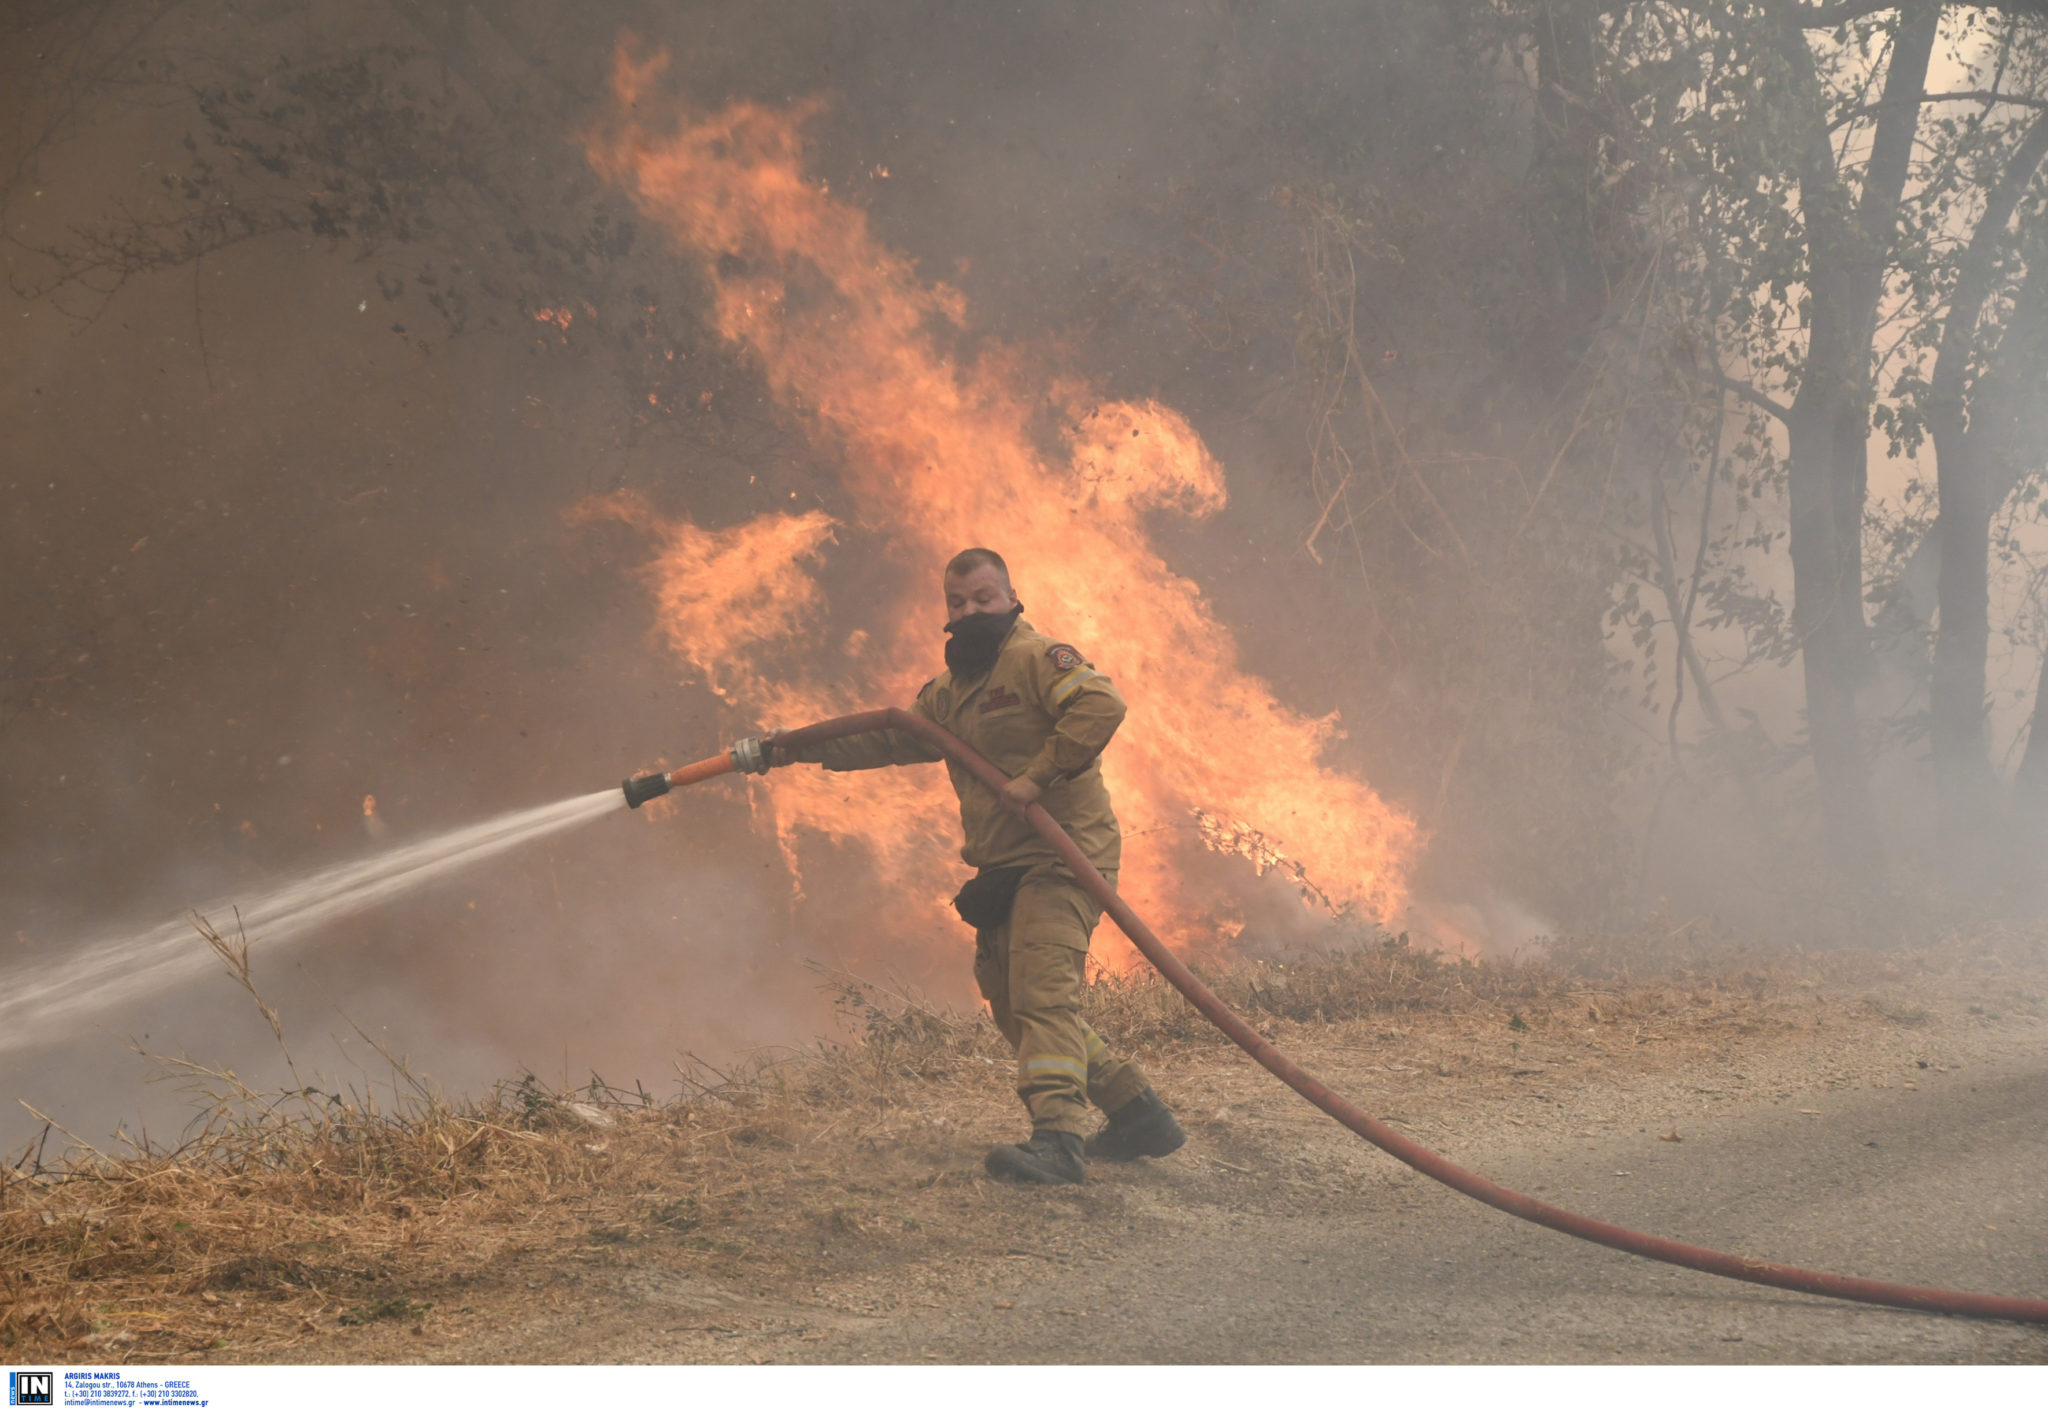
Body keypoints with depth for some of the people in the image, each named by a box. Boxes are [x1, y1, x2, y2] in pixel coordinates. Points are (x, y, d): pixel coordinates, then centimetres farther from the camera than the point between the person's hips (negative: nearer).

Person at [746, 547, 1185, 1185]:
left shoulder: (1036, 658, -8)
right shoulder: (949, 691, 20)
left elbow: (1101, 703, -24)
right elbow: (888, 737, 30)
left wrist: (1038, 777, -26)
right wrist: (796, 748, 25)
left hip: (1062, 853, -10)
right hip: (1003, 870, 10)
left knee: (1041, 991, -22)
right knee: (1014, 1007, 11)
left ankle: (1057, 1137, -31)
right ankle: (1139, 1113, 20)